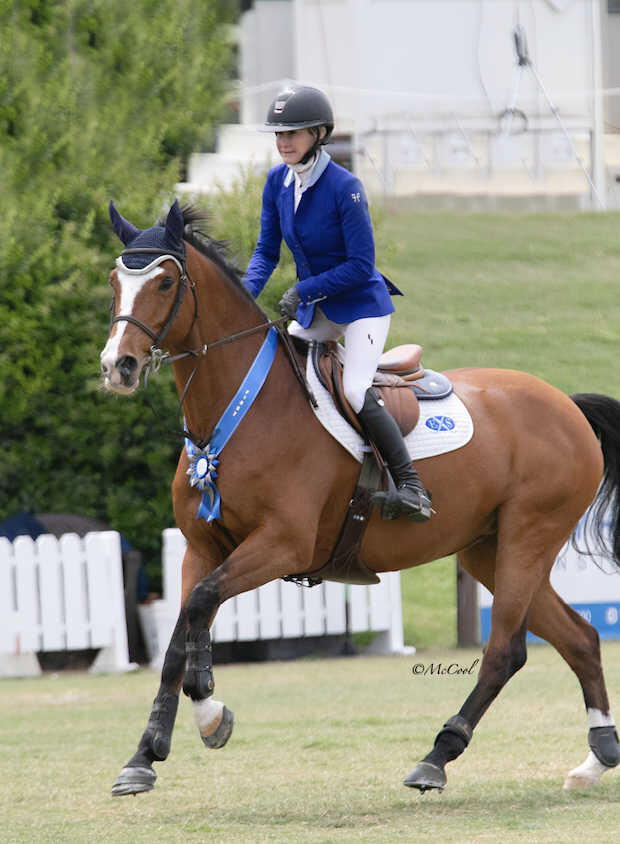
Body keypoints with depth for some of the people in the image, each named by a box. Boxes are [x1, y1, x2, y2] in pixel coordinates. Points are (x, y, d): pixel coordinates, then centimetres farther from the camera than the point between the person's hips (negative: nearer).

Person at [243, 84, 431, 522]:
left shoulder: (344, 187, -22)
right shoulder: (278, 182, -2)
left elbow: (361, 265, -20)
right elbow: (267, 251, 5)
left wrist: (305, 289, -24)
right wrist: (245, 293, -13)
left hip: (362, 305, -7)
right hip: (314, 309, 7)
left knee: (356, 392, -22)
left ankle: (412, 486, -16)